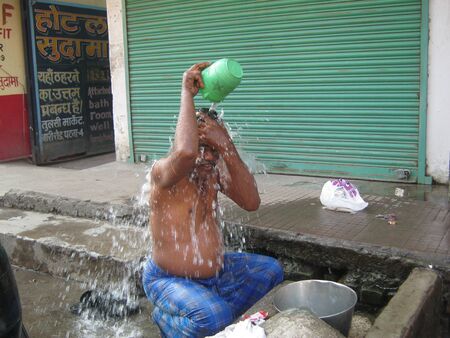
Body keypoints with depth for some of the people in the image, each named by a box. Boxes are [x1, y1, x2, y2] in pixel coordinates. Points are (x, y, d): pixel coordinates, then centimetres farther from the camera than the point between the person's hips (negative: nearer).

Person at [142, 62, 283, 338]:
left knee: (271, 270, 13)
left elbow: (251, 203, -16)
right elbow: (185, 152, -48)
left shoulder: (215, 170, -3)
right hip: (170, 280, -7)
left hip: (216, 271, 7)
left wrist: (227, 148, -26)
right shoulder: (163, 172, -23)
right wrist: (187, 93, -37)